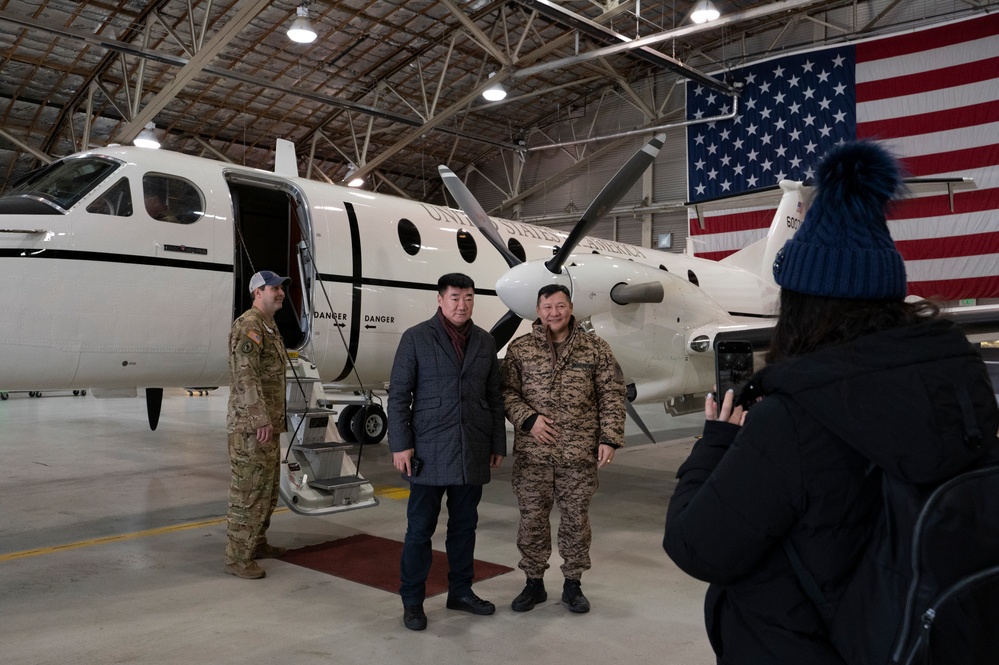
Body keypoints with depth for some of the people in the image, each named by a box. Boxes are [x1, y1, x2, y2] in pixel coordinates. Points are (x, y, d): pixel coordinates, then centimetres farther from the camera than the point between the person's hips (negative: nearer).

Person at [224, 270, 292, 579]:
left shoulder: (270, 327, 17)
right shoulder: (248, 326, -14)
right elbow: (246, 376, -23)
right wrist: (261, 420, -26)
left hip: (269, 426, 10)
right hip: (250, 427, -10)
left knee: (268, 488, 18)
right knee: (247, 491, -5)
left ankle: (257, 543, 31)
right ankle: (237, 557, 3)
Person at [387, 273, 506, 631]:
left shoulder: (485, 342, 9)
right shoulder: (416, 338, -3)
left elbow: (494, 397, 12)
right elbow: (398, 395, -5)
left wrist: (497, 444, 10)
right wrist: (400, 444, -10)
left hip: (472, 453, 4)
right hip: (429, 451, -4)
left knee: (465, 525, 13)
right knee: (420, 528, 3)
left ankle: (460, 591, 28)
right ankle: (412, 601, 16)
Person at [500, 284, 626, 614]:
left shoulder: (595, 348, 2)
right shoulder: (519, 349, 3)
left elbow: (612, 396, 3)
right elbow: (507, 391, 2)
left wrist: (609, 438, -4)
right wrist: (528, 419, -13)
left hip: (580, 454, 0)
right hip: (532, 453, 0)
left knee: (576, 519, 9)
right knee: (532, 518, 7)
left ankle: (572, 584, 25)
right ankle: (534, 583, 24)